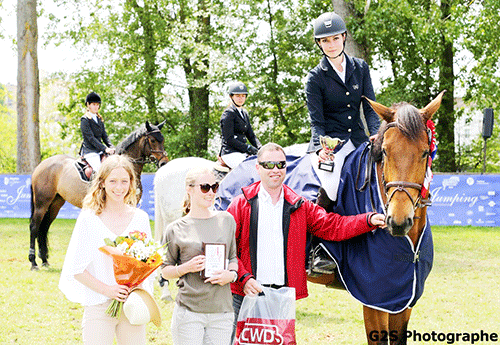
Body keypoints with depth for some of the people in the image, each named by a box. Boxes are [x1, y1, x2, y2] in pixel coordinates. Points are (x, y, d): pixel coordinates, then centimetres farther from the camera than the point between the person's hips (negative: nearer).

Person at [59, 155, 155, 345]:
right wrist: (107, 289, -15)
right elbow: (77, 269, -3)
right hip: (99, 306, -2)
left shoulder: (140, 218, 6)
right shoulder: (89, 219, -3)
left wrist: (138, 289, -7)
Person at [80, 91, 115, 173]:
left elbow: (104, 136, 14)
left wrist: (111, 147, -5)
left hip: (100, 151, 7)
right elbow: (91, 138, -14)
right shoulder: (85, 120, -5)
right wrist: (105, 149, -21)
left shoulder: (99, 119, 17)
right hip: (90, 152, -7)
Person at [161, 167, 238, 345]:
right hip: (188, 311, -3)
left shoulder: (226, 220, 10)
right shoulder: (176, 229, 1)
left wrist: (231, 274, -3)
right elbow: (165, 271, 7)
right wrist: (187, 267, -12)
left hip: (222, 311, 3)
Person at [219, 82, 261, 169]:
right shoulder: (228, 114, -5)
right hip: (231, 153, -8)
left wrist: (260, 148, 1)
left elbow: (251, 135, 20)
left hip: (243, 152, 8)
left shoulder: (245, 113, 20)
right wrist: (248, 148, -18)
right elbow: (229, 139, -12)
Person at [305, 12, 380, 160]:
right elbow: (316, 121, -5)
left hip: (358, 139, 3)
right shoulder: (315, 77, -1)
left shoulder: (361, 67, 8)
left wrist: (377, 136, -15)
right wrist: (321, 147, -25)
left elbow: (370, 108, 4)